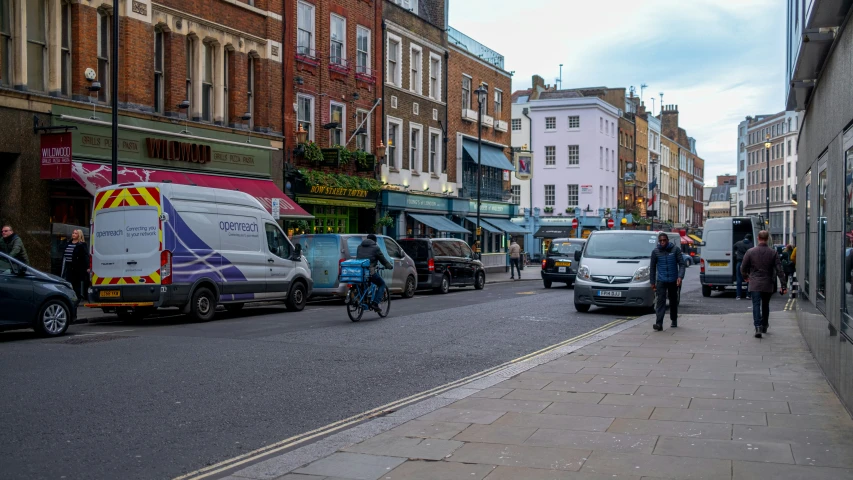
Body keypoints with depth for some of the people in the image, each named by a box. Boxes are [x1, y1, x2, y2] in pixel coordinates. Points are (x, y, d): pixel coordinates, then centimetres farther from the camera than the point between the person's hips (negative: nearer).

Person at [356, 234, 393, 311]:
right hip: (370, 271, -6)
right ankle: (375, 303, 0)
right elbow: (383, 259, 9)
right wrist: (389, 266, 27)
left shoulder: (359, 247, 22)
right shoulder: (375, 248, 3)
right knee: (382, 284, 14)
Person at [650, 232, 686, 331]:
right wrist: (652, 282, 7)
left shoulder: (675, 249, -2)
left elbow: (681, 264, -3)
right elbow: (652, 267, 8)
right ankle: (659, 323, -21)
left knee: (673, 301, 13)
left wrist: (680, 276, -17)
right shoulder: (655, 252, 1)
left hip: (673, 281, 1)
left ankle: (674, 320, 31)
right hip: (661, 281, -1)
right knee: (661, 301, -13)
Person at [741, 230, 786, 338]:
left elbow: (743, 268, 2)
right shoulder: (773, 252, -3)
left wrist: (746, 277, 23)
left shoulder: (751, 252, -4)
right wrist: (783, 285, -3)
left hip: (755, 284, -2)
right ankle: (764, 326, 31)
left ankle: (758, 327, -22)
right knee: (765, 305, 19)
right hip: (768, 285, 2)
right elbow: (779, 270, -6)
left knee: (756, 305, -5)